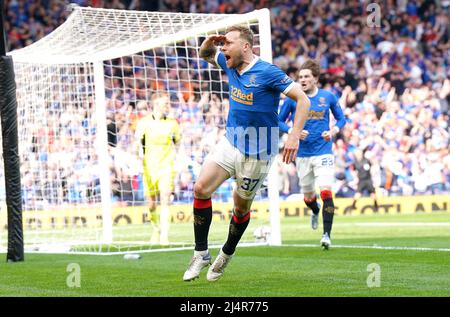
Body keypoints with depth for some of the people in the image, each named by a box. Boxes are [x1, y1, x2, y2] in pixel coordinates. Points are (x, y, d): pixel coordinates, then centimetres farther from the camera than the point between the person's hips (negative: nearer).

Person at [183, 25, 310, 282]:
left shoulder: (267, 72, -18)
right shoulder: (229, 64, 2)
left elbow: (303, 100, -18)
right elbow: (205, 55, 22)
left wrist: (294, 136, -28)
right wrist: (209, 43, -3)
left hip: (258, 152, -6)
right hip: (230, 142, 6)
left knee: (241, 206, 7)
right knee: (201, 188, -11)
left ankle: (227, 254, 32)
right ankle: (201, 254, -2)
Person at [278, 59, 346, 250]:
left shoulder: (328, 97, 0)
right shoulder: (292, 99, -1)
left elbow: (341, 118, 12)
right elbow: (279, 121, 6)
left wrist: (333, 131, -8)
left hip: (323, 152, -2)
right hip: (302, 154, 2)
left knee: (326, 192, -18)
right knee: (308, 197, 13)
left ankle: (327, 234, -17)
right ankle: (315, 211, 50)